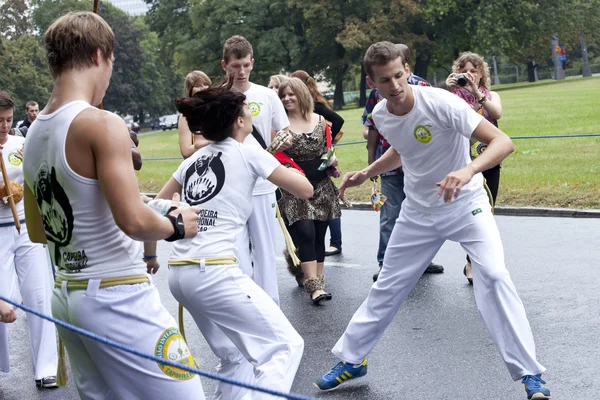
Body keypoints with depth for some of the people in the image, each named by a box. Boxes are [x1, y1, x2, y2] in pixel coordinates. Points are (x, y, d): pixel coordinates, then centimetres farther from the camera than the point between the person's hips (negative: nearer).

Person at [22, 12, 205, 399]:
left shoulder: (34, 134, 10)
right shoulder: (102, 124, -15)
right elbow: (134, 221, -23)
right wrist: (176, 225, -5)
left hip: (66, 297, 9)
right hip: (117, 297, -9)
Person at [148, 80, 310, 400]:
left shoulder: (195, 158, 18)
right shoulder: (248, 153, 0)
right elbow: (305, 190, 2)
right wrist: (285, 163, 19)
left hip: (179, 273, 8)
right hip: (214, 272, -8)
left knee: (236, 356, 21)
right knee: (285, 345, -1)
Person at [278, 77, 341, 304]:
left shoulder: (319, 121, 7)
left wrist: (332, 159, 0)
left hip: (321, 186, 4)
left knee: (319, 235, 7)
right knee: (305, 233, -13)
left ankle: (317, 280, 18)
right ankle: (315, 286, -12)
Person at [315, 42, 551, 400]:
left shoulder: (441, 102, -26)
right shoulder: (381, 115, -8)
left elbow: (503, 142, -34)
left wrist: (468, 171, -50)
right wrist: (367, 173, 8)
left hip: (466, 204, -5)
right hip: (419, 212, 5)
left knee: (493, 276, -24)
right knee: (387, 288, 11)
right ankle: (351, 360, 30)